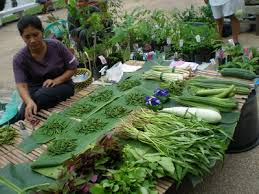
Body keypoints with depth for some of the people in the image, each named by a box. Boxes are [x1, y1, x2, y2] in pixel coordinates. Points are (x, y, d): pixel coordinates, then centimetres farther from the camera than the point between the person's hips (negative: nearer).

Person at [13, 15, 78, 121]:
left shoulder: (56, 46, -12)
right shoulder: (19, 59, -12)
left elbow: (73, 68, -5)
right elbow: (22, 86, -23)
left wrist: (57, 80, -23)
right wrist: (29, 102, -46)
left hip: (61, 84, -1)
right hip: (36, 89, 1)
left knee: (40, 96, -32)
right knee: (26, 109, -29)